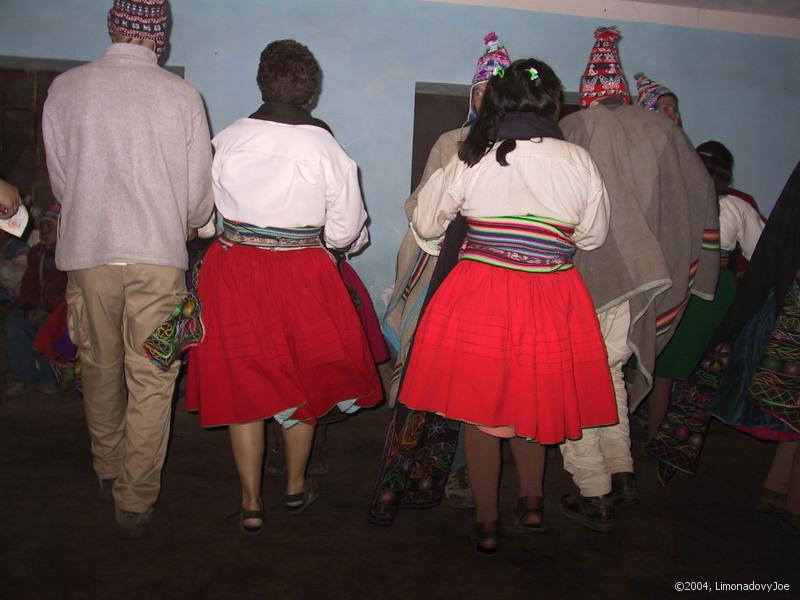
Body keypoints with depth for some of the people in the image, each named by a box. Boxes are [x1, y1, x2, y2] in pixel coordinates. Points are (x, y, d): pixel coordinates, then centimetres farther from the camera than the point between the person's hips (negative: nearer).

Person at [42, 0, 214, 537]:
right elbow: (201, 195, 1)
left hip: (88, 253, 2)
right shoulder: (181, 95, -4)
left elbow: (60, 179, 8)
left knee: (100, 368, 19)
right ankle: (136, 501, 13)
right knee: (151, 381, 6)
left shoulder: (65, 88, 1)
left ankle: (108, 472, 38)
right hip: (158, 255, -2)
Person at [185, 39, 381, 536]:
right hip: (303, 276, -1)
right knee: (301, 378, 18)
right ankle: (297, 487, 34)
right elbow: (345, 233, -6)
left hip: (233, 271, 1)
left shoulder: (226, 141, -5)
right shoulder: (328, 150, -10)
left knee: (243, 383, 12)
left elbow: (205, 212, 4)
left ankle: (251, 504, 20)